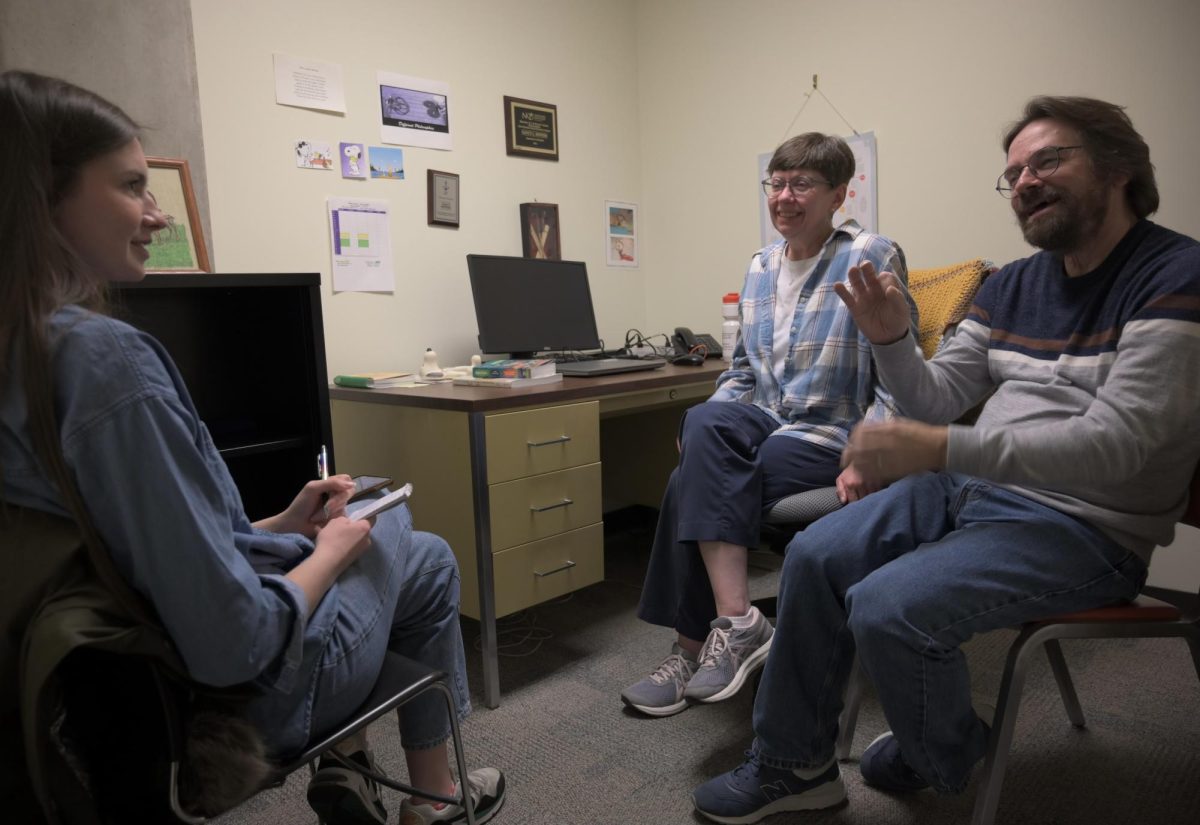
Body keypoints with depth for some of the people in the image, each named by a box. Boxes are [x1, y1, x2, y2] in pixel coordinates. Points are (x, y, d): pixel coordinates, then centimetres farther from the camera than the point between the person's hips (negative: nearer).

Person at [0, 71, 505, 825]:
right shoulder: (109, 361, -31)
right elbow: (233, 645, -31)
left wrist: (284, 523, 5)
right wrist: (329, 553, -13)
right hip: (250, 691, -8)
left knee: (376, 523, 29)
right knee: (427, 557, 19)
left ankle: (342, 764, 33)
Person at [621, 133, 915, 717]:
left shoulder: (873, 258, -4)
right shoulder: (760, 267, 15)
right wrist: (705, 428, 1)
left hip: (828, 436, -5)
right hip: (764, 420, 5)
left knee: (693, 481, -26)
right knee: (703, 424, -30)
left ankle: (694, 646, -12)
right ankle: (737, 622, -30)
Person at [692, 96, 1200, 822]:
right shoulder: (1012, 286, 9)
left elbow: (1113, 445, -25)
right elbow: (938, 400, 9)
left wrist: (937, 449, -33)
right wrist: (891, 339, -11)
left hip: (1084, 525, -7)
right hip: (970, 487, 8)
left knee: (888, 608, -25)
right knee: (813, 557, -4)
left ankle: (940, 763, 10)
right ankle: (794, 764, 11)